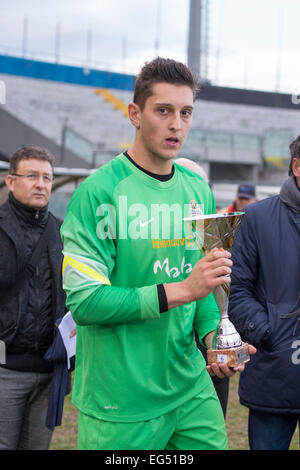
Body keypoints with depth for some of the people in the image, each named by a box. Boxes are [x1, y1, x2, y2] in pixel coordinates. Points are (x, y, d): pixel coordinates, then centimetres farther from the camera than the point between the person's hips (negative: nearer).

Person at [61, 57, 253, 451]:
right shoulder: (98, 192, -14)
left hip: (191, 387, 6)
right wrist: (181, 290, -23)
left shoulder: (199, 190, 7)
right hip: (119, 403, -5)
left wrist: (212, 334, -3)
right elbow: (83, 300, -20)